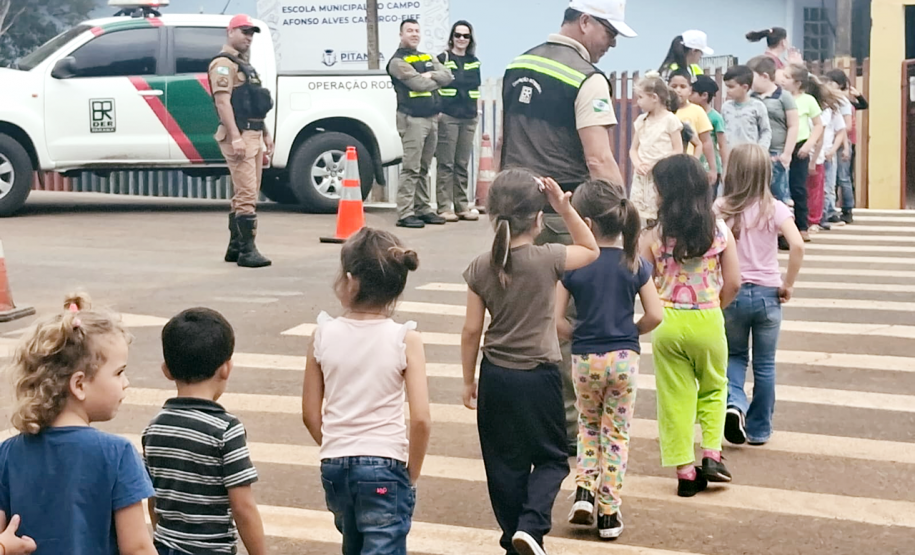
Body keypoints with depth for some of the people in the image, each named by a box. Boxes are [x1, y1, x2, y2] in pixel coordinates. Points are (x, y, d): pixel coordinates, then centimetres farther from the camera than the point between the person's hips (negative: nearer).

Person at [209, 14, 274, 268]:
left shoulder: (245, 64, 22)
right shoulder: (224, 63, -8)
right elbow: (223, 101, -18)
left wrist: (265, 134, 21)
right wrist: (235, 137, -26)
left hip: (254, 134, 10)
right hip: (239, 134, -10)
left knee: (244, 194, 11)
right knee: (247, 195, -14)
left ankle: (235, 247, 17)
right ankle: (247, 250, -14)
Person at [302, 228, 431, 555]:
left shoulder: (324, 335, -3)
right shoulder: (405, 339, -11)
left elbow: (311, 414, 3)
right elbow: (421, 419, -16)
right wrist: (412, 474, -2)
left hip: (335, 466, 4)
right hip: (384, 467, -4)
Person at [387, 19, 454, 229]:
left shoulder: (428, 58, 19)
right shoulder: (398, 61, -5)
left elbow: (448, 76, 6)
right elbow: (419, 83, -17)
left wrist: (431, 75, -11)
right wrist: (436, 80, 1)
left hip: (432, 117, 7)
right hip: (412, 118, -7)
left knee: (424, 168, 12)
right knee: (411, 168, -10)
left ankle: (423, 209, 17)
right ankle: (405, 213, -11)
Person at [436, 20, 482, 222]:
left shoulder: (474, 62, 14)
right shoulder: (443, 59, -1)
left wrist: (477, 112, 15)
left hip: (469, 118, 5)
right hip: (448, 117, -5)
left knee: (462, 165, 9)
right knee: (446, 164, -4)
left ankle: (462, 206, 13)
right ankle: (445, 207, -2)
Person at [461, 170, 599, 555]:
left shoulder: (481, 268, -4)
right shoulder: (547, 259, -12)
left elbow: (471, 331, 0)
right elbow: (590, 250, 8)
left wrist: (469, 382, 10)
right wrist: (565, 208, 1)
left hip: (495, 378, 3)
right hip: (539, 377, -3)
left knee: (504, 462, 13)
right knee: (551, 458, 12)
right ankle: (530, 524, -9)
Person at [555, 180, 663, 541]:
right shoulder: (634, 264, -4)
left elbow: (555, 319, -11)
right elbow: (655, 315, -8)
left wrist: (576, 335, 7)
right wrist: (632, 332, 10)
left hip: (585, 359, 0)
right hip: (624, 358, 0)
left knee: (588, 423, 23)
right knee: (617, 433, 10)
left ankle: (584, 491, 7)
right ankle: (608, 512, 11)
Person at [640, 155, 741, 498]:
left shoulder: (655, 235, -8)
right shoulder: (719, 231, -5)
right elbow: (733, 283, -3)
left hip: (667, 323, 0)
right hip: (707, 321, 1)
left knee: (674, 398, 9)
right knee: (713, 388, 21)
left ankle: (685, 470, 11)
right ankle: (712, 454, 8)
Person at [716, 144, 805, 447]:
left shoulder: (720, 209, -6)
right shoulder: (775, 209, -7)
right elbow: (797, 245, -19)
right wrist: (788, 285, -7)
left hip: (731, 294, 0)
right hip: (767, 294, 0)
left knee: (734, 356, 19)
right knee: (764, 364, 13)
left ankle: (734, 403, -7)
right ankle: (759, 429, 19)